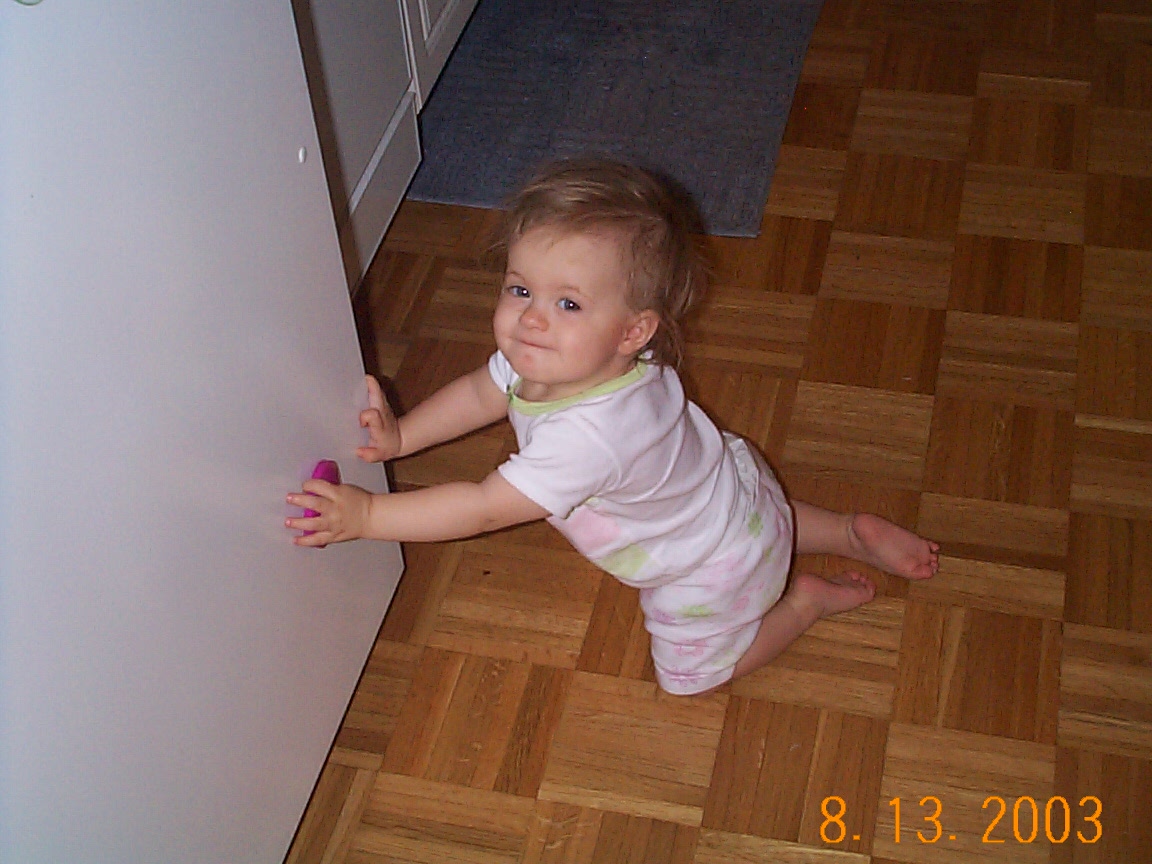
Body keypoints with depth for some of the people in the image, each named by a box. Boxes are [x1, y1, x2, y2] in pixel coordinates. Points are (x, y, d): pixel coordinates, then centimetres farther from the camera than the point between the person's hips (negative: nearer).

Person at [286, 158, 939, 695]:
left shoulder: (590, 434, -46)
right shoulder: (542, 357, -21)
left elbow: (485, 509, -41)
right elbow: (480, 392, 0)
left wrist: (366, 514, -38)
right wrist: (400, 435, -12)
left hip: (715, 569, -8)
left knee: (689, 675, 18)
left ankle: (805, 600, 23)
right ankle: (851, 532, 35)